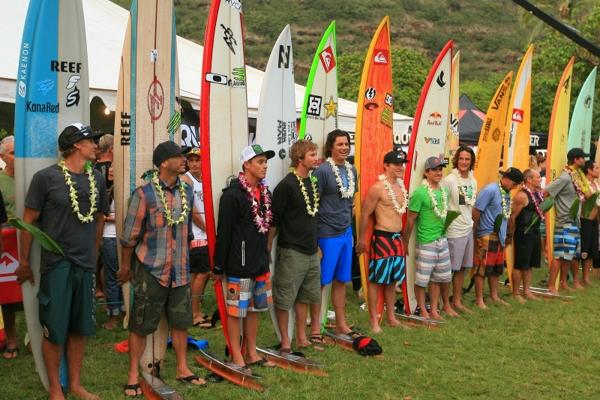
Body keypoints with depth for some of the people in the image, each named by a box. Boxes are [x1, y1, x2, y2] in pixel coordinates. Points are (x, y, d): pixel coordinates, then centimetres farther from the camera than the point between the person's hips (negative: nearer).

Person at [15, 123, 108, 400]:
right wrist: (24, 261, -2)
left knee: (79, 327, 12)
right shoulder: (46, 177, -10)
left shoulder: (97, 179, 6)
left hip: (85, 264, 5)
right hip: (55, 263, -5)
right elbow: (28, 220, -5)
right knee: (54, 329, 4)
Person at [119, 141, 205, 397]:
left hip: (180, 270, 5)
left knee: (181, 321, 13)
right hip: (151, 270, -5)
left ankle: (182, 368, 28)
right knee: (141, 324, 3)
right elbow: (130, 235, -7)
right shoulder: (144, 194, -13)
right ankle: (133, 375, 15)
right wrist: (126, 267, 0)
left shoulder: (187, 191, 4)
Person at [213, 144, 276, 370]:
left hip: (260, 263, 8)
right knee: (236, 311, 3)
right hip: (238, 265, -8)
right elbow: (223, 233, -15)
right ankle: (237, 358, 13)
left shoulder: (264, 192, 9)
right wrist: (218, 267, -13)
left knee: (255, 309, 15)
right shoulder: (232, 195, -15)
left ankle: (252, 354, 26)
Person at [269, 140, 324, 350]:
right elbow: (274, 220, -14)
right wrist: (268, 249, -13)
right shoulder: (287, 185, -15)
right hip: (291, 252, -8)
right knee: (284, 298, 1)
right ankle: (285, 340, 13)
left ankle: (302, 338, 25)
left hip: (311, 251, 8)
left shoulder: (313, 182, 10)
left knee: (309, 296, 14)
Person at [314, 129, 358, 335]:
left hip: (346, 232, 7)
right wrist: (314, 240, -14)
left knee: (341, 281, 14)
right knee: (321, 281, 1)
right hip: (327, 233, -7)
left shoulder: (352, 170, 9)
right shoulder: (323, 170, -13)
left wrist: (348, 222, 16)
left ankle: (341, 324, 25)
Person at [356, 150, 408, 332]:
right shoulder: (378, 188, -14)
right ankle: (374, 321, 6)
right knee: (376, 280, -1)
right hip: (382, 238, -8)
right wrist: (361, 240, -7)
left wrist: (399, 237, 19)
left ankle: (391, 317, 25)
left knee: (392, 280, 15)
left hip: (397, 238, 8)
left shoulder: (401, 186, 10)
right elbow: (365, 215, -10)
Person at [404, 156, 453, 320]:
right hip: (426, 242, -7)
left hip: (442, 240, 7)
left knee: (442, 276, 13)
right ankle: (423, 311, 15)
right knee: (422, 278, 1)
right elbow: (410, 220, -11)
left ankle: (434, 310, 25)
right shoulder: (419, 193, -14)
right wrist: (405, 242, -8)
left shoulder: (443, 191, 7)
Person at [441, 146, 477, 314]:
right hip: (454, 231, -7)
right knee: (449, 269, 0)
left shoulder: (473, 181, 9)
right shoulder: (449, 180, -13)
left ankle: (457, 301, 27)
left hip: (469, 230, 7)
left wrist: (471, 221, 17)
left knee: (462, 268, 15)